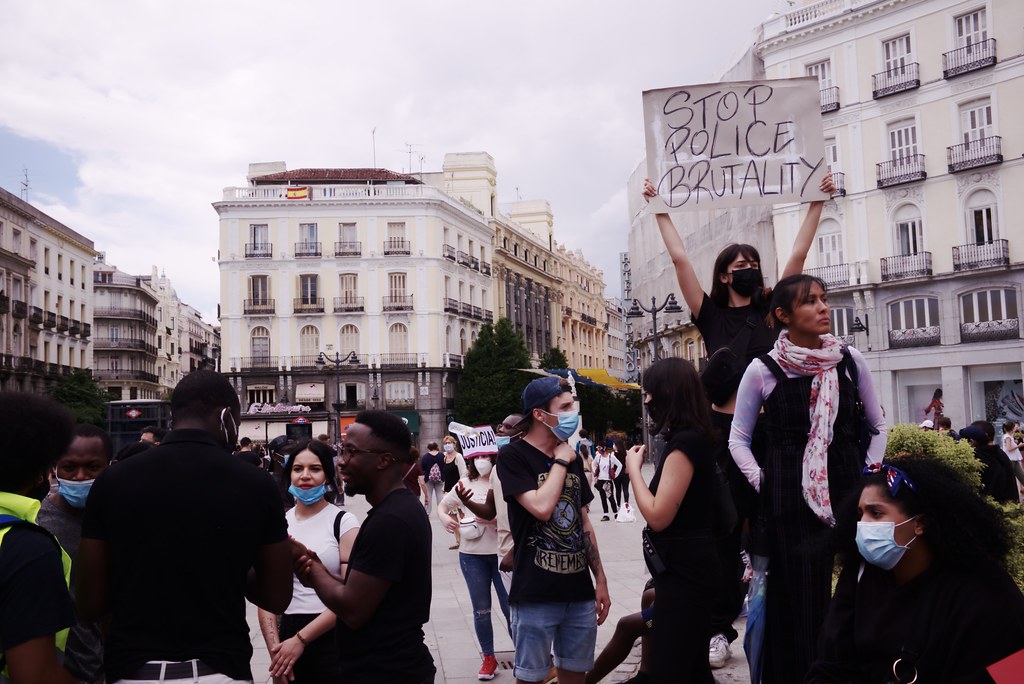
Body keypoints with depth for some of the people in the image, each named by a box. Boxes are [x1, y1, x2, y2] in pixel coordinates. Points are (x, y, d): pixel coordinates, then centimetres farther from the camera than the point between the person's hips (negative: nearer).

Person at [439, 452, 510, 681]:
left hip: (502, 553, -3)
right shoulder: (465, 483, 4)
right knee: (481, 610, 12)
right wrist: (444, 517, -10)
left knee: (511, 608, 3)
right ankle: (488, 658, 26)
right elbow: (443, 505, 12)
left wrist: (494, 519, -29)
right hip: (471, 555, 3)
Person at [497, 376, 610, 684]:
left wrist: (601, 580, 13)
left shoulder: (572, 458, 12)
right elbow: (541, 507, -23)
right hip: (536, 595, -6)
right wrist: (559, 462, -10)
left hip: (580, 592, 6)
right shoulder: (512, 456, -9)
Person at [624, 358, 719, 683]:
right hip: (685, 566, 10)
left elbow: (658, 516, -22)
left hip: (683, 570, -10)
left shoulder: (684, 443, -20)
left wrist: (633, 468, -12)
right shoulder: (692, 438, 11)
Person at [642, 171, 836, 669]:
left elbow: (799, 253, 12)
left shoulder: (772, 310, 11)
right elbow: (679, 258, 4)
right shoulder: (711, 315, 5)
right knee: (725, 532, 3)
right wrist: (659, 209, 8)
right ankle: (719, 631, 8)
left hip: (774, 431, 2)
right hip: (727, 431, -2)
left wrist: (818, 201, 14)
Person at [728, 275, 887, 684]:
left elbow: (878, 426, 15)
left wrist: (869, 476, 6)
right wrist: (763, 484, -3)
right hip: (790, 499, -2)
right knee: (799, 597, 2)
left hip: (849, 492, 3)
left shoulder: (850, 360, 4)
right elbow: (738, 438, 6)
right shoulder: (763, 370, -3)